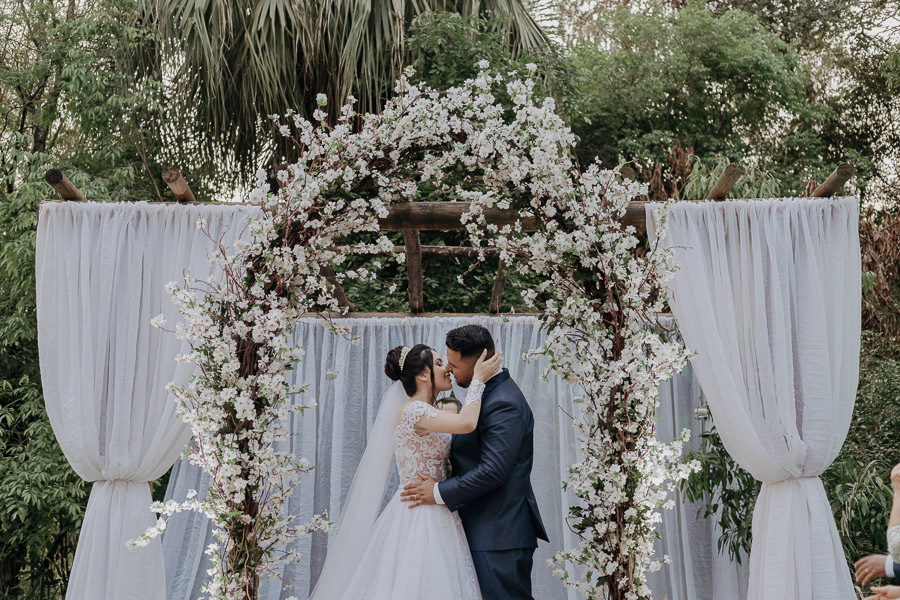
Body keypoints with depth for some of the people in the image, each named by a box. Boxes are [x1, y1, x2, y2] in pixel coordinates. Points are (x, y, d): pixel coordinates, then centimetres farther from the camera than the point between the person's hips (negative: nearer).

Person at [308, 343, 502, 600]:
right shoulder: (413, 410, -15)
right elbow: (466, 423, -30)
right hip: (419, 519, -9)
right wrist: (478, 379, -18)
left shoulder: (425, 413, 15)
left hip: (434, 518, 9)